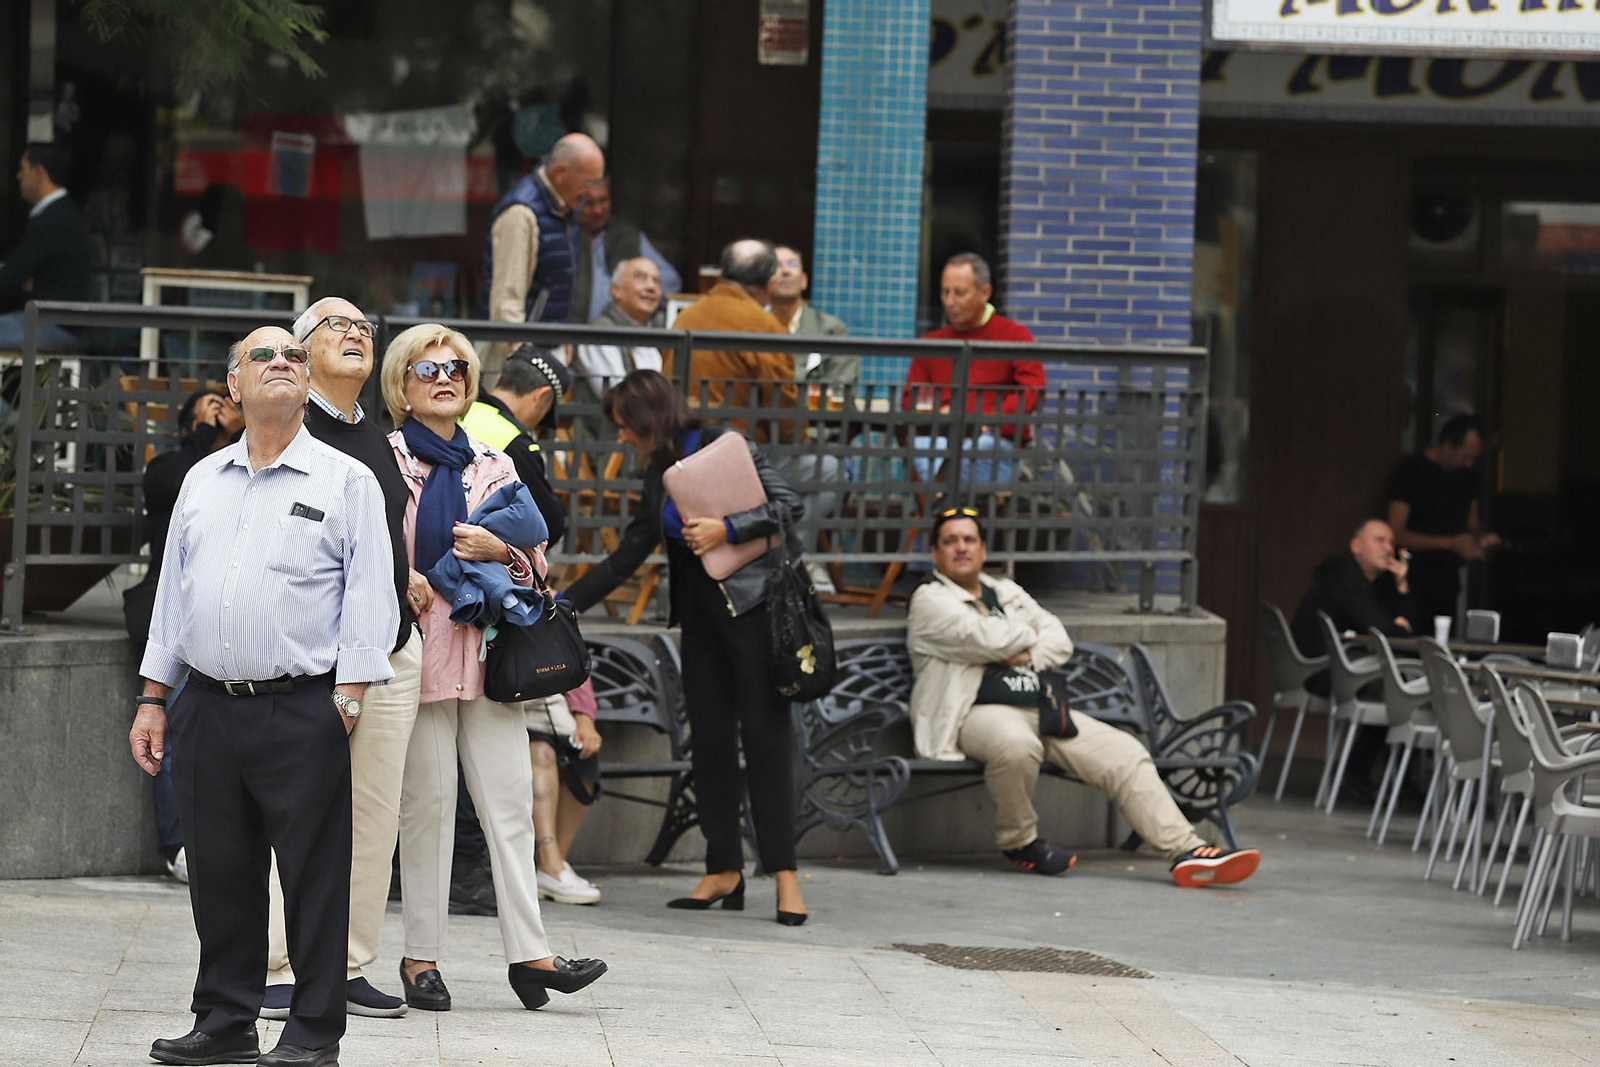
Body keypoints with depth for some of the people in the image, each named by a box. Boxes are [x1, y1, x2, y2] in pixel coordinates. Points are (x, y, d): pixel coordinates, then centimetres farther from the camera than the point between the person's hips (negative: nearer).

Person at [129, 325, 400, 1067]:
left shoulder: (346, 482, 2)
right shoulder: (203, 481, 16)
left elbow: (368, 595, -3)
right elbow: (172, 592, 19)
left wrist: (348, 696, -12)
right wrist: (153, 699, 14)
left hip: (302, 711, -4)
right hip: (207, 708, 5)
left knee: (313, 874, -2)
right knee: (219, 871, 8)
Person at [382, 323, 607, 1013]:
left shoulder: (491, 464, 18)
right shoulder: (386, 459, 4)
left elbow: (535, 558, 17)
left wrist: (499, 551, -2)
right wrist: (403, 581, -16)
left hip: (488, 645, 4)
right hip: (419, 644, -4)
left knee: (510, 800, -2)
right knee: (428, 802, -4)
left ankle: (529, 953, -5)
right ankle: (421, 958, 1)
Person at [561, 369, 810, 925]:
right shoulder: (659, 473, 15)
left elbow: (789, 503, -12)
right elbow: (626, 556, 20)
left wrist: (726, 528, -19)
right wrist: (563, 604, 18)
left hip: (751, 607, -7)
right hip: (700, 616, 7)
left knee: (764, 734, -8)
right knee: (710, 739, 3)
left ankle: (784, 873, -6)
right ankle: (724, 870, 7)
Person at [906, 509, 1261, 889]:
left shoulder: (1007, 593, 28)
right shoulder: (930, 600, 5)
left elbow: (1060, 641, 18)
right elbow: (987, 639, -11)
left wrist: (1025, 656, -2)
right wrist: (1026, 636, 9)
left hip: (1042, 709, 7)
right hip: (980, 712, -7)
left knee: (1125, 754, -12)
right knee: (1016, 744, -42)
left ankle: (1185, 850, -20)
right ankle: (1018, 842, -15)